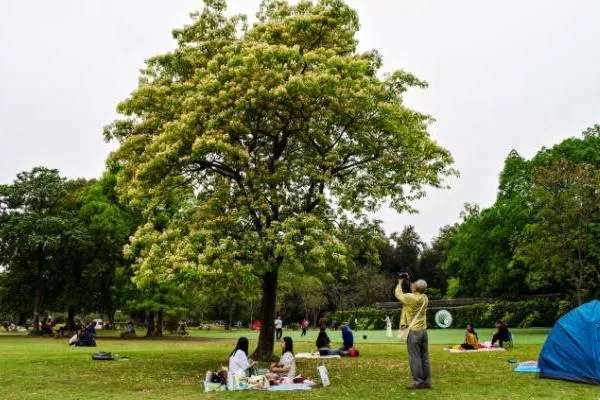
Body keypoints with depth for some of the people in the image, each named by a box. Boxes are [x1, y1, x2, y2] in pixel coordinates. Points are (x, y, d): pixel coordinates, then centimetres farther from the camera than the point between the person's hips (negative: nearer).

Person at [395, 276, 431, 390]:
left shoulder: (411, 297, -16)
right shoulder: (425, 298, 4)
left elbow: (398, 294, -2)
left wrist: (400, 282, 12)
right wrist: (408, 282, 16)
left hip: (414, 331, -7)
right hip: (423, 330, 7)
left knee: (414, 357, -1)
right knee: (424, 357, 10)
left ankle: (418, 382, 1)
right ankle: (426, 381, 14)